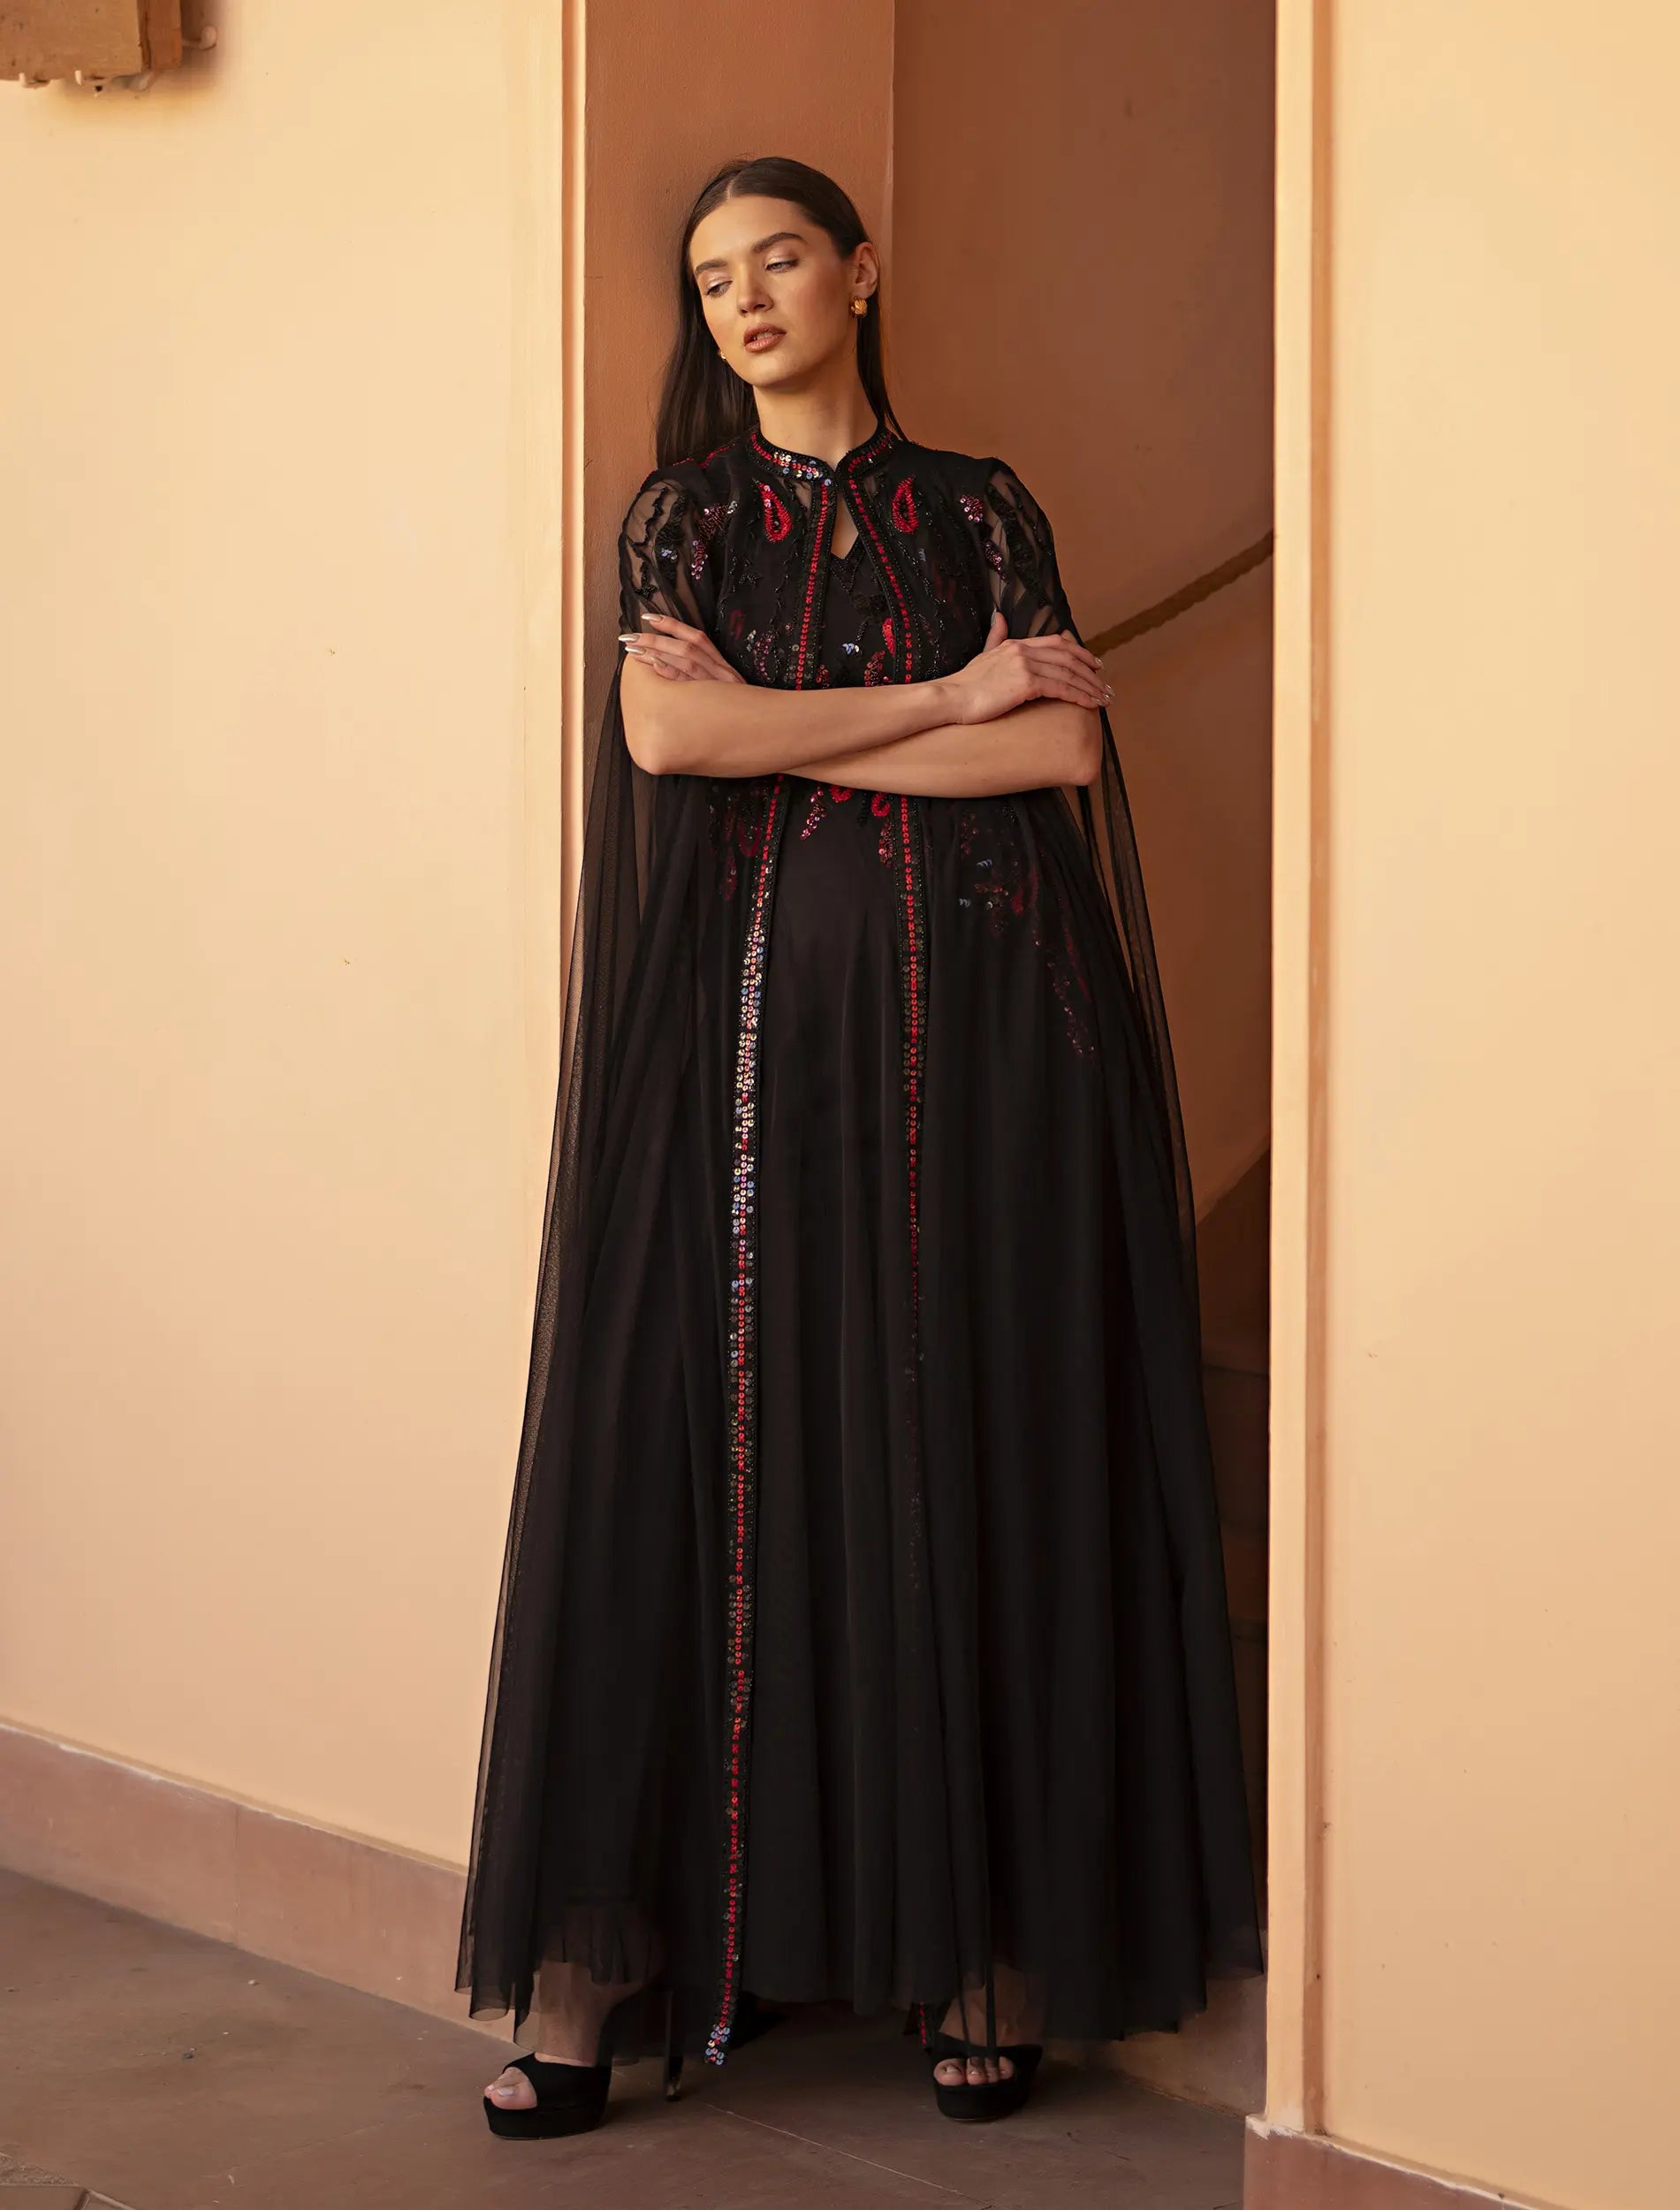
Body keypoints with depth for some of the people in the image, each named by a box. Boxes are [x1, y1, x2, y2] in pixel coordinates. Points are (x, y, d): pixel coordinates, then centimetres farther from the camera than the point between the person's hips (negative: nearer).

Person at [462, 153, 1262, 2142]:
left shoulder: (981, 511, 11)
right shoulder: (682, 514, 11)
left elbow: (1067, 748, -4)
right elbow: (666, 733, -8)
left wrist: (783, 738, -7)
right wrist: (945, 700, -7)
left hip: (975, 1025, 0)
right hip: (756, 1018, 0)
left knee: (976, 1452, -2)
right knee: (705, 1445, -5)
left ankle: (988, 1960, 4)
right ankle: (605, 1969, -4)